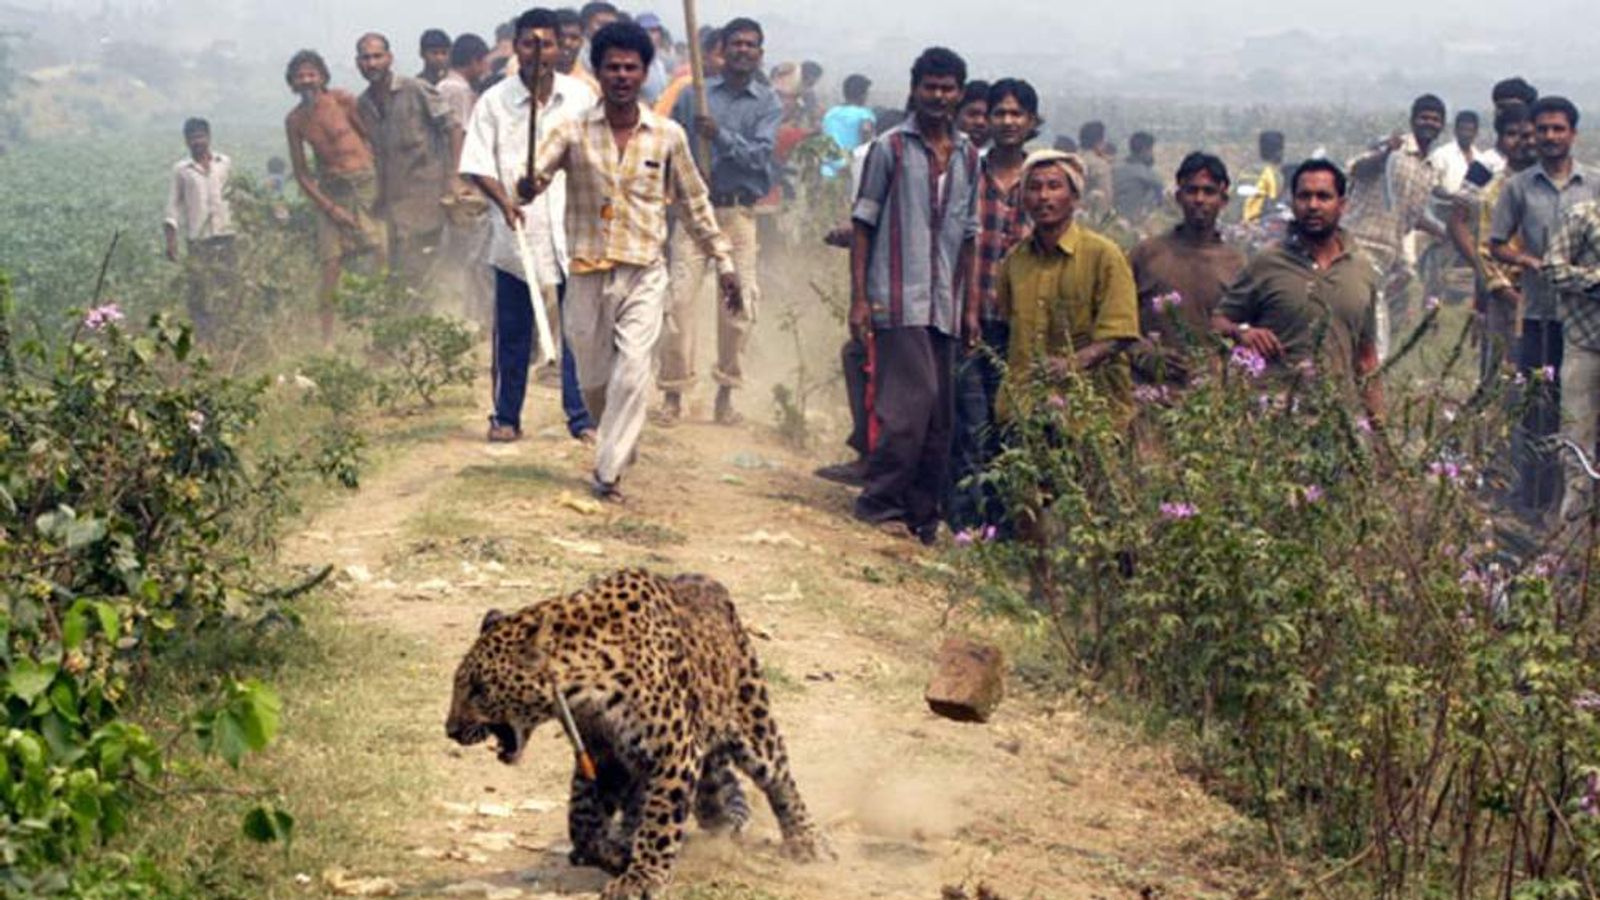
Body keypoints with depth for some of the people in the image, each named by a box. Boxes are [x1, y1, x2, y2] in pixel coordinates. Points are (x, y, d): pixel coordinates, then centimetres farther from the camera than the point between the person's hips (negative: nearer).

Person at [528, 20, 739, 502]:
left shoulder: (668, 135, 1)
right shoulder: (574, 132, -2)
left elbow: (695, 203, 11)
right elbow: (537, 170, -16)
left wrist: (723, 262, 11)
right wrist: (530, 185, -41)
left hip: (644, 273, -1)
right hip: (587, 274, 1)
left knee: (632, 374, -14)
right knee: (593, 379, 12)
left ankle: (609, 472, -7)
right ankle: (618, 441, 41)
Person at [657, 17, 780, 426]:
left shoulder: (768, 103, 6)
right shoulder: (695, 95, 9)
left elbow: (759, 155, -9)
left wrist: (720, 136, -22)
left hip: (740, 212, 0)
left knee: (740, 304, -3)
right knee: (681, 299, -8)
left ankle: (726, 392, 9)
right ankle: (673, 392, -3)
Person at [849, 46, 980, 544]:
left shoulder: (968, 156, 14)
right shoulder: (891, 147, 0)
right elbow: (863, 223, 0)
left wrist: (970, 304, 14)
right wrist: (859, 297, -7)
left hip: (945, 306, 5)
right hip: (899, 300, -5)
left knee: (939, 416, 6)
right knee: (912, 401, -15)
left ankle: (922, 514, 13)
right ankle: (879, 502, -6)